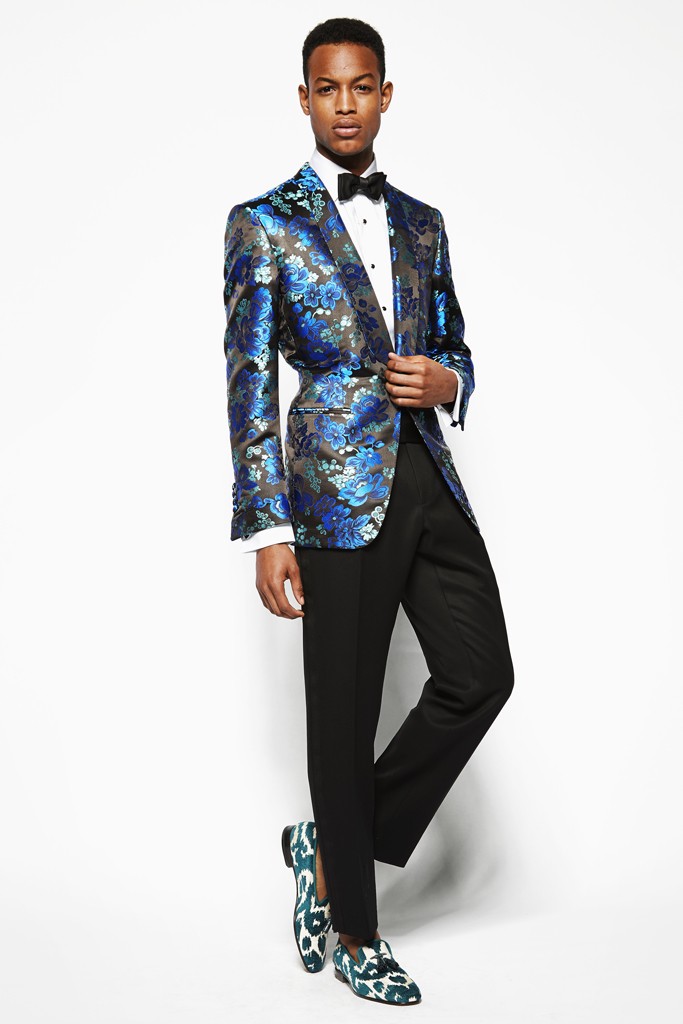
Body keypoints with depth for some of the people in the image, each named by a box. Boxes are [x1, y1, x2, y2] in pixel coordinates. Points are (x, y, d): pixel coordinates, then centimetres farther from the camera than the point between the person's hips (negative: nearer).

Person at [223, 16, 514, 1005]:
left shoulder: (421, 223, 14)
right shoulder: (263, 224, -1)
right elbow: (250, 385, -6)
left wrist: (444, 381, -4)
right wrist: (267, 531, -12)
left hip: (428, 481, 6)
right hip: (338, 491, -5)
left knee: (481, 673, 1)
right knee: (345, 712, 3)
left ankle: (332, 845, 21)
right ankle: (352, 931, 21)